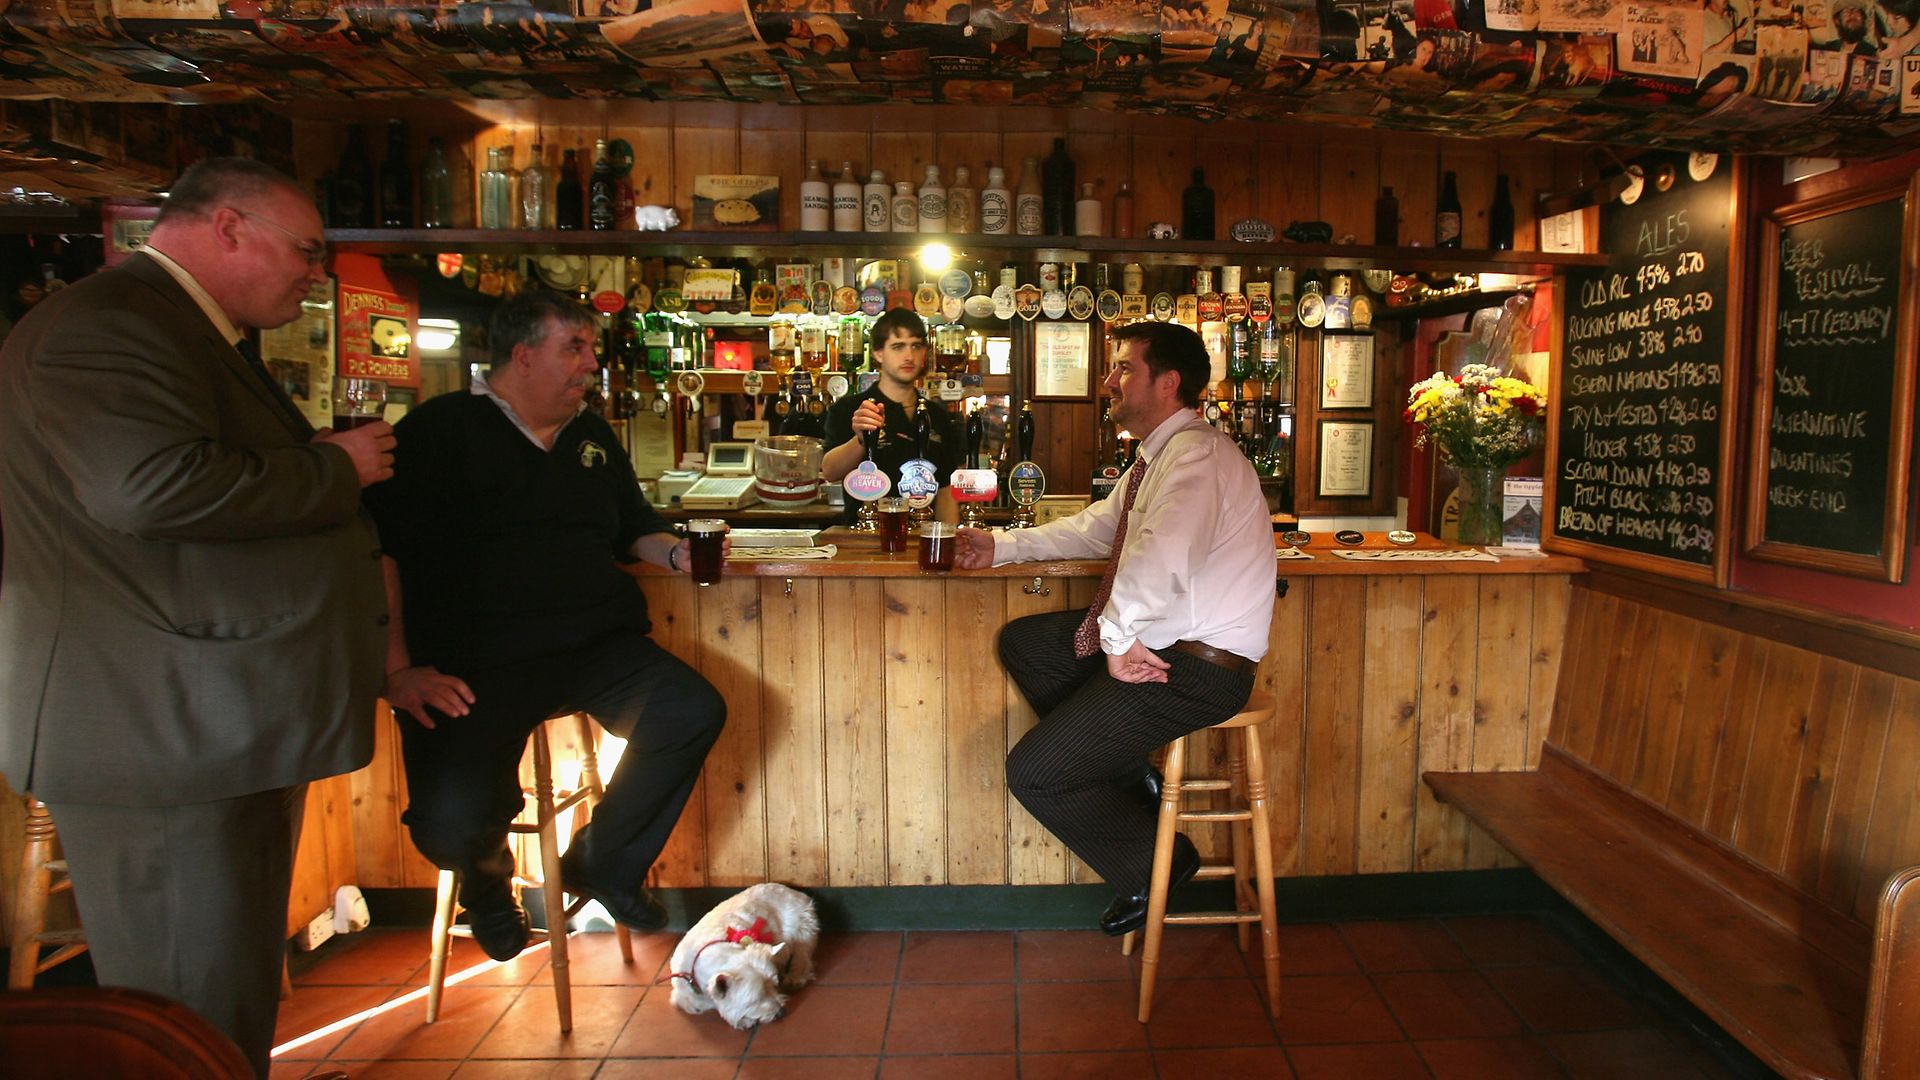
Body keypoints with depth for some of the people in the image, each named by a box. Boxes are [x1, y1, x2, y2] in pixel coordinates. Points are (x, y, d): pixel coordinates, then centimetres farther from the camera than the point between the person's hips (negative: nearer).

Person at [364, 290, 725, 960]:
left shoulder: (593, 436, 20)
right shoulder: (442, 428, 1)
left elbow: (634, 527, 30)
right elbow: (378, 547, -6)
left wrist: (675, 552, 6)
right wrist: (397, 670, -16)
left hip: (596, 646, 5)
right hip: (476, 662, -5)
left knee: (695, 712, -21)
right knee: (452, 820, -26)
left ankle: (605, 864, 4)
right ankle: (486, 877, 16)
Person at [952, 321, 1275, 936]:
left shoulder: (1196, 454, -20)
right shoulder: (1159, 456, 12)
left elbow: (1161, 559, -37)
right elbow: (1096, 528, 22)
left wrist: (1117, 637, -24)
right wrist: (1001, 547, 17)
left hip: (1197, 668, -10)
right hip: (1154, 639, 10)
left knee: (1031, 773, -7)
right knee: (1022, 642, 15)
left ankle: (1155, 862, 14)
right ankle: (1129, 779, 16)